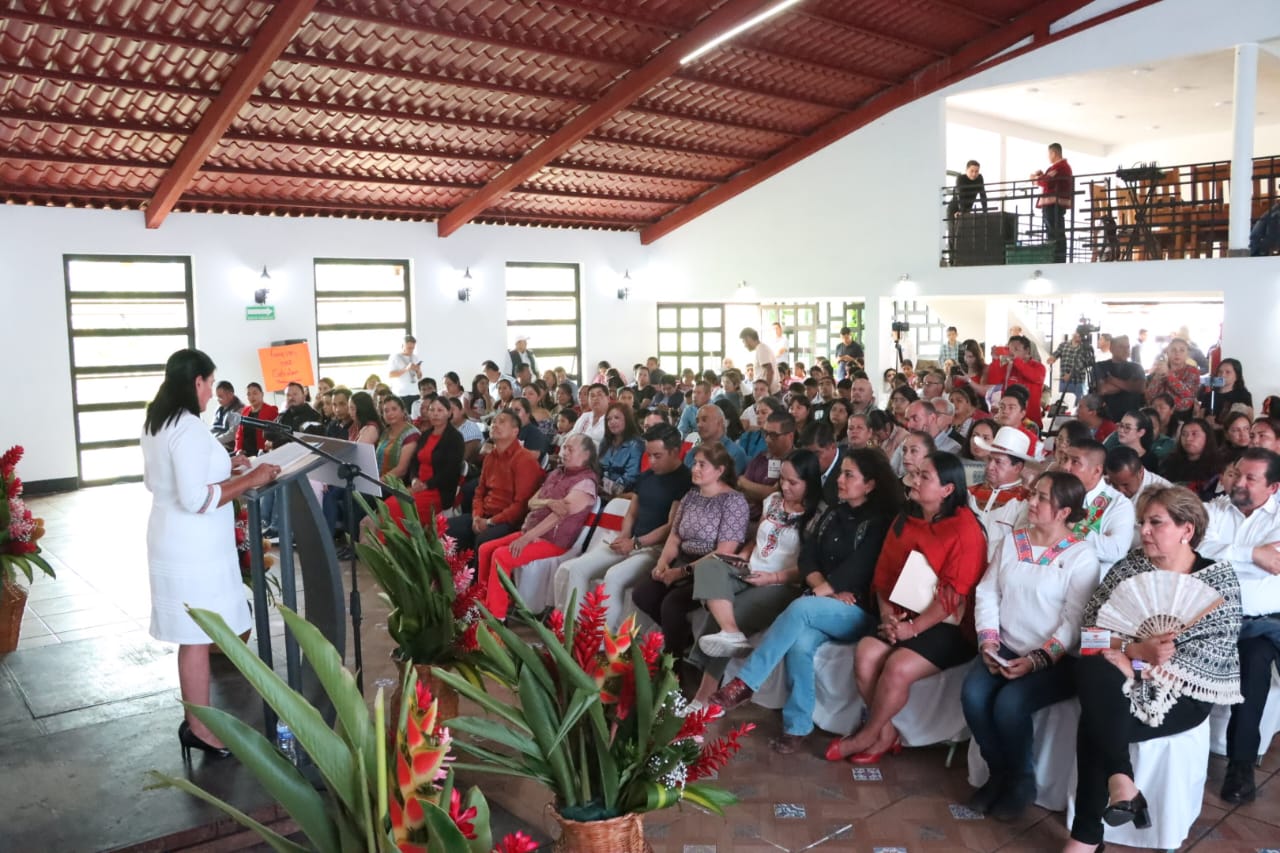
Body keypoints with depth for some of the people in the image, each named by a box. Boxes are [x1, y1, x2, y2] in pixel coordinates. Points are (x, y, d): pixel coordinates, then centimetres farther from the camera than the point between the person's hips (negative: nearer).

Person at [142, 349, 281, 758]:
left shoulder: (156, 424, 10)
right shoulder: (189, 429, -21)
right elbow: (196, 499, -26)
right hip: (193, 548, -10)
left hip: (174, 541, 10)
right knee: (197, 637, 1)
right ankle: (200, 728, 12)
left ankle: (196, 720, 26)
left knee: (192, 636, 16)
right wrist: (248, 480, -20)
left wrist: (222, 468, 17)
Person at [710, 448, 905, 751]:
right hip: (821, 609, 5)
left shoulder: (880, 522, -2)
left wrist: (821, 592, -13)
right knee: (800, 644, -31)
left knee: (801, 608, -35)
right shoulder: (832, 514, 17)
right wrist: (829, 590, -8)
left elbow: (857, 568, -13)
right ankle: (797, 726, -24)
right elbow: (807, 558, 8)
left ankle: (744, 684, -33)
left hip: (860, 613, -5)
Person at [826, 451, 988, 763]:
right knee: (865, 654, -21)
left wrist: (914, 627, -18)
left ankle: (868, 735, -3)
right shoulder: (904, 520, 10)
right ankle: (887, 734, -3)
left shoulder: (965, 528, -11)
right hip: (903, 618, 6)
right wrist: (887, 612, -6)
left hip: (947, 626, -6)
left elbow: (955, 593, -16)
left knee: (898, 667, -28)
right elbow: (884, 573, 11)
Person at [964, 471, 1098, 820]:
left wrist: (1036, 660, -21)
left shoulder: (1082, 556, -6)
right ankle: (998, 772, 3)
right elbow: (987, 593, 7)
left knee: (1009, 704, -28)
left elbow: (1074, 621, -12)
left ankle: (1021, 780, 1)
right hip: (1005, 650, 4)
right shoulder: (1012, 541, 10)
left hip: (1053, 660, -4)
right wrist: (989, 642, -7)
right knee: (973, 694, -22)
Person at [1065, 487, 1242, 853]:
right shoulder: (1129, 566, 7)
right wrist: (1135, 650, -21)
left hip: (1183, 693, -3)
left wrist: (1145, 665, -20)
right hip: (1118, 682, 4)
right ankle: (1119, 780, -26)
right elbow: (1092, 625, -1)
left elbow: (1217, 650, -12)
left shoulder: (1219, 579, -1)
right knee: (1092, 670, -33)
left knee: (1095, 723, -28)